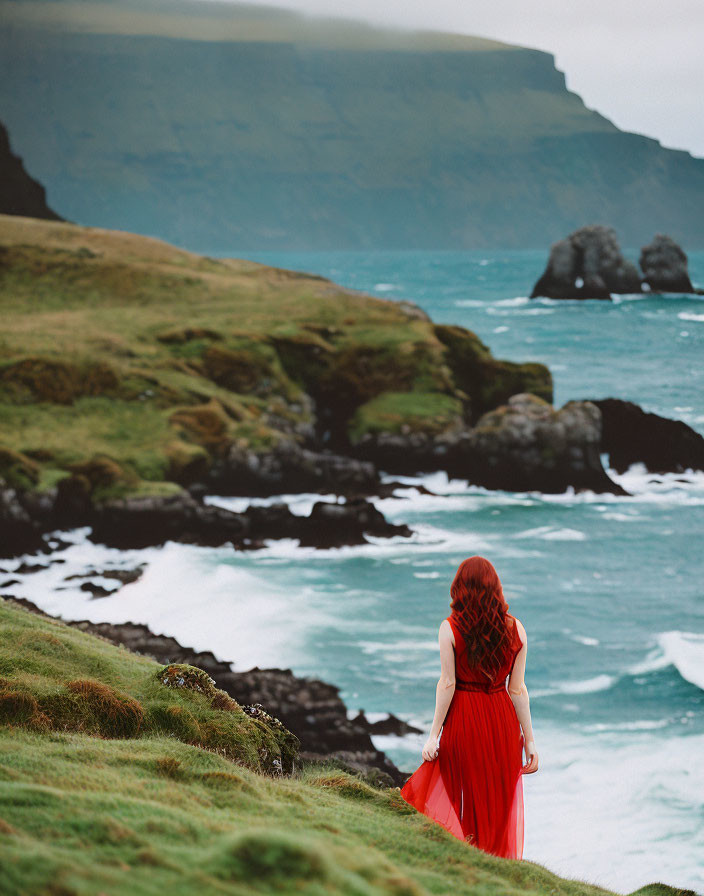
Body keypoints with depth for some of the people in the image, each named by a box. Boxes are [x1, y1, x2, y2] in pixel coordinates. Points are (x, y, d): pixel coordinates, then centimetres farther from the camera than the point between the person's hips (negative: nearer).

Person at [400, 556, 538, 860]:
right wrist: (529, 739, 5)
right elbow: (518, 689, 0)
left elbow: (447, 684, -10)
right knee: (499, 806, 12)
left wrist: (434, 735, -5)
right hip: (503, 721, 3)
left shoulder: (450, 629, -9)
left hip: (463, 720, -3)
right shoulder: (515, 629, -1)